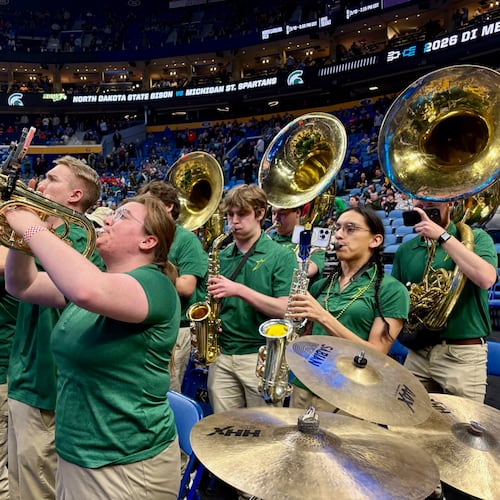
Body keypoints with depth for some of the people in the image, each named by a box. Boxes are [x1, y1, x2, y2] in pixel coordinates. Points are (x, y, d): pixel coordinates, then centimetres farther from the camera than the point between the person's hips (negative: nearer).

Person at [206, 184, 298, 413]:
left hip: (261, 355, -4)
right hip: (221, 354, 4)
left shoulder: (281, 256, -5)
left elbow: (285, 309, -14)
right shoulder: (222, 256, 9)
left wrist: (239, 290, -21)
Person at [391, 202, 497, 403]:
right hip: (417, 352, 4)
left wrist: (442, 236, -20)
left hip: (463, 353, -4)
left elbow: (486, 279, -23)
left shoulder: (476, 237, -3)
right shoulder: (405, 250, 8)